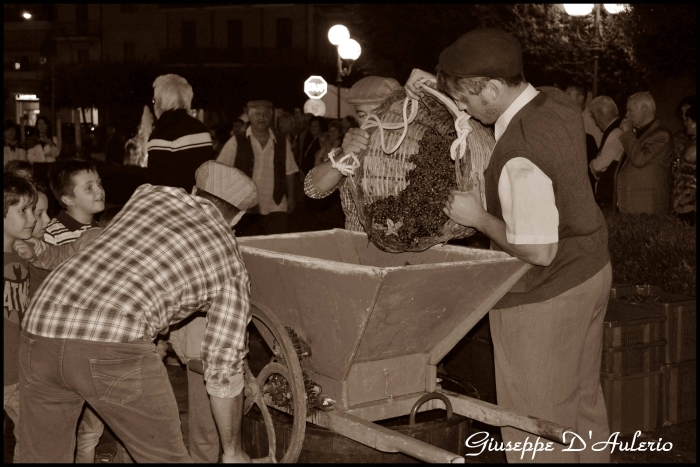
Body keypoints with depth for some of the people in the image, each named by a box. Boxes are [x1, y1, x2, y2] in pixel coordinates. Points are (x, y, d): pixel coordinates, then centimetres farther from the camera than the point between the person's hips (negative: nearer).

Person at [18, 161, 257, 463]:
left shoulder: (149, 193, 23)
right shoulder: (232, 269, 15)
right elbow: (224, 373, 15)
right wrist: (232, 452, 28)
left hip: (39, 330, 5)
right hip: (114, 343, -4)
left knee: (42, 457, 21)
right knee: (167, 458, 16)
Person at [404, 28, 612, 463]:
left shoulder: (522, 156, -31)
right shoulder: (557, 102, -4)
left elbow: (538, 251, -28)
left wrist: (479, 217, -16)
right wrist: (443, 84, 5)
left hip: (544, 297, -9)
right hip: (592, 272, 9)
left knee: (537, 425, 7)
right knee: (583, 398, 23)